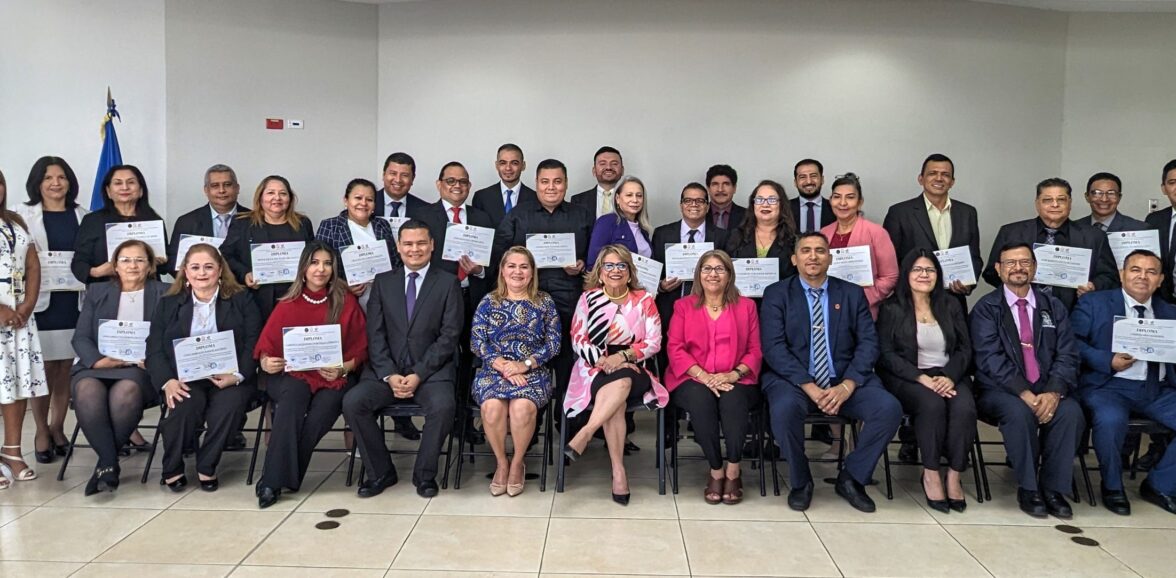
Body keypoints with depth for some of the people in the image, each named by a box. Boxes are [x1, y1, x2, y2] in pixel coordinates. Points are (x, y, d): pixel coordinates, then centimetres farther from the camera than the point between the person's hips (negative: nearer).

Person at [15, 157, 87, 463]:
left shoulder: (81, 215, 10)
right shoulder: (22, 214, 3)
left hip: (73, 301, 2)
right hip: (39, 301, -2)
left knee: (66, 369, 6)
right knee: (43, 369, -2)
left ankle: (57, 428, 19)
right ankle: (41, 431, 12)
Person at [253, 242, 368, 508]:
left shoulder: (347, 303, 7)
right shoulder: (287, 305, 9)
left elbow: (360, 349, 7)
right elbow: (265, 345, 11)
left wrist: (343, 368, -11)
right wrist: (265, 361, -11)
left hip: (332, 378, 0)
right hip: (290, 374, 0)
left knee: (326, 405, -32)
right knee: (294, 395, -34)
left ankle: (275, 479, -21)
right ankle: (275, 478, -32)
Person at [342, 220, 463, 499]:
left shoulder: (448, 283, 4)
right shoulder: (383, 282, 12)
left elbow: (449, 336, -4)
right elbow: (375, 335, 5)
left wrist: (418, 374, -14)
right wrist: (390, 375, -10)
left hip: (432, 370, -2)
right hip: (387, 370, 3)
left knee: (443, 406, -31)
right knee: (352, 402, -22)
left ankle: (424, 474, -8)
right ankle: (381, 471, -3)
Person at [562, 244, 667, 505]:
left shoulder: (644, 299, 5)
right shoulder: (588, 298, 6)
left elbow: (654, 342, 0)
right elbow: (578, 341, 1)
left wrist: (623, 356, -15)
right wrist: (602, 360, -16)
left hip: (632, 369, 1)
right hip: (596, 368, -1)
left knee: (622, 382, -37)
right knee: (617, 399, -33)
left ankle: (584, 435, -40)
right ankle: (618, 471, -35)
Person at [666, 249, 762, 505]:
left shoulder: (746, 306, 14)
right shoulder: (683, 306, 12)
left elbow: (755, 350, 7)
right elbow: (675, 349, 1)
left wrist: (734, 374, -12)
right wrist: (704, 376, -14)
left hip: (735, 381, 0)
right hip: (693, 381, 0)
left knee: (733, 398, -34)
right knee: (700, 398, -34)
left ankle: (733, 471, -20)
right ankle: (716, 471, -19)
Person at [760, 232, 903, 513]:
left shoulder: (852, 294, 12)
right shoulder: (777, 294, 4)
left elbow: (868, 344, 3)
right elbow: (773, 347, -7)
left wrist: (846, 386, -14)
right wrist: (810, 388, -18)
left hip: (844, 382, 3)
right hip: (794, 380, -2)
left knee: (890, 408, -22)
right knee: (785, 409, -35)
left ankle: (851, 478, 1)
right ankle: (800, 482, -6)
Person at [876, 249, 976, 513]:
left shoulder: (951, 307, 15)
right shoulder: (891, 309, 4)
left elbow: (965, 349, 9)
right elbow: (886, 355, -4)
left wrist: (949, 377, -11)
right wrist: (921, 378, -17)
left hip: (949, 376, 3)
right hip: (907, 378, -3)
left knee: (964, 407, -29)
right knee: (931, 403, -34)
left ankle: (954, 475, -17)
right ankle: (930, 474, -20)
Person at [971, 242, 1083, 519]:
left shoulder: (1054, 307, 12)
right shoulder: (986, 308, 1)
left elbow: (1067, 356, 2)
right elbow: (990, 359, -11)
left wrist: (1054, 392, -18)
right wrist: (1025, 394, -24)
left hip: (1047, 390, 3)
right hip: (1001, 390, -3)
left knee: (1071, 411, -27)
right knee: (1019, 412, -34)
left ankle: (1053, 488, -12)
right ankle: (1028, 488, -14)